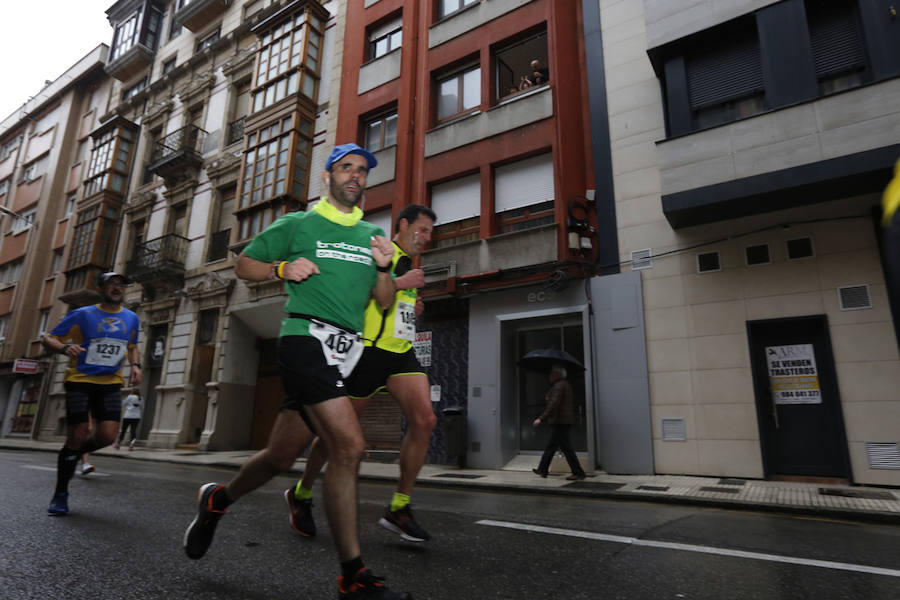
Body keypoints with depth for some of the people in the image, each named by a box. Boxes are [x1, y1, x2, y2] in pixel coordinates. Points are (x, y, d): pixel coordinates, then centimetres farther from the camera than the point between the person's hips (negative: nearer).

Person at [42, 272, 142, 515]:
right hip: (80, 381, -3)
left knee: (107, 436, -10)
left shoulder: (131, 318, 10)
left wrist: (135, 365, 5)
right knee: (77, 436, -6)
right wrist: (65, 347, -22)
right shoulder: (82, 315, -2)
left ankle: (74, 454, 25)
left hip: (110, 384, 3)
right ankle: (60, 495, 12)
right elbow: (48, 339, 0)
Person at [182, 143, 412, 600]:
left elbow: (385, 303, 15)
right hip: (306, 338, -5)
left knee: (282, 456, 13)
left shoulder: (373, 235, 18)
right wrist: (283, 269, -8)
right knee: (349, 446, -18)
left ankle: (217, 500, 43)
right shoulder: (297, 225, 6)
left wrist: (383, 269, -4)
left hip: (345, 351, 6)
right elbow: (244, 265, 11)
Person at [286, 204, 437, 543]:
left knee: (424, 420, -12)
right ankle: (300, 495, 29)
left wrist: (412, 308, 17)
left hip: (401, 352, 8)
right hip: (370, 349, -7)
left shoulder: (408, 267, 24)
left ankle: (398, 509, -1)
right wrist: (397, 284, -18)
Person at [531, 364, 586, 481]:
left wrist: (541, 418, -26)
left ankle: (578, 472, 2)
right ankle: (542, 469, 22)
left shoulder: (559, 386, -16)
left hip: (560, 421, -11)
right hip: (565, 420, 11)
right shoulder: (566, 384, 14)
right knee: (551, 446, 15)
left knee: (566, 447, -4)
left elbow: (553, 404, -25)